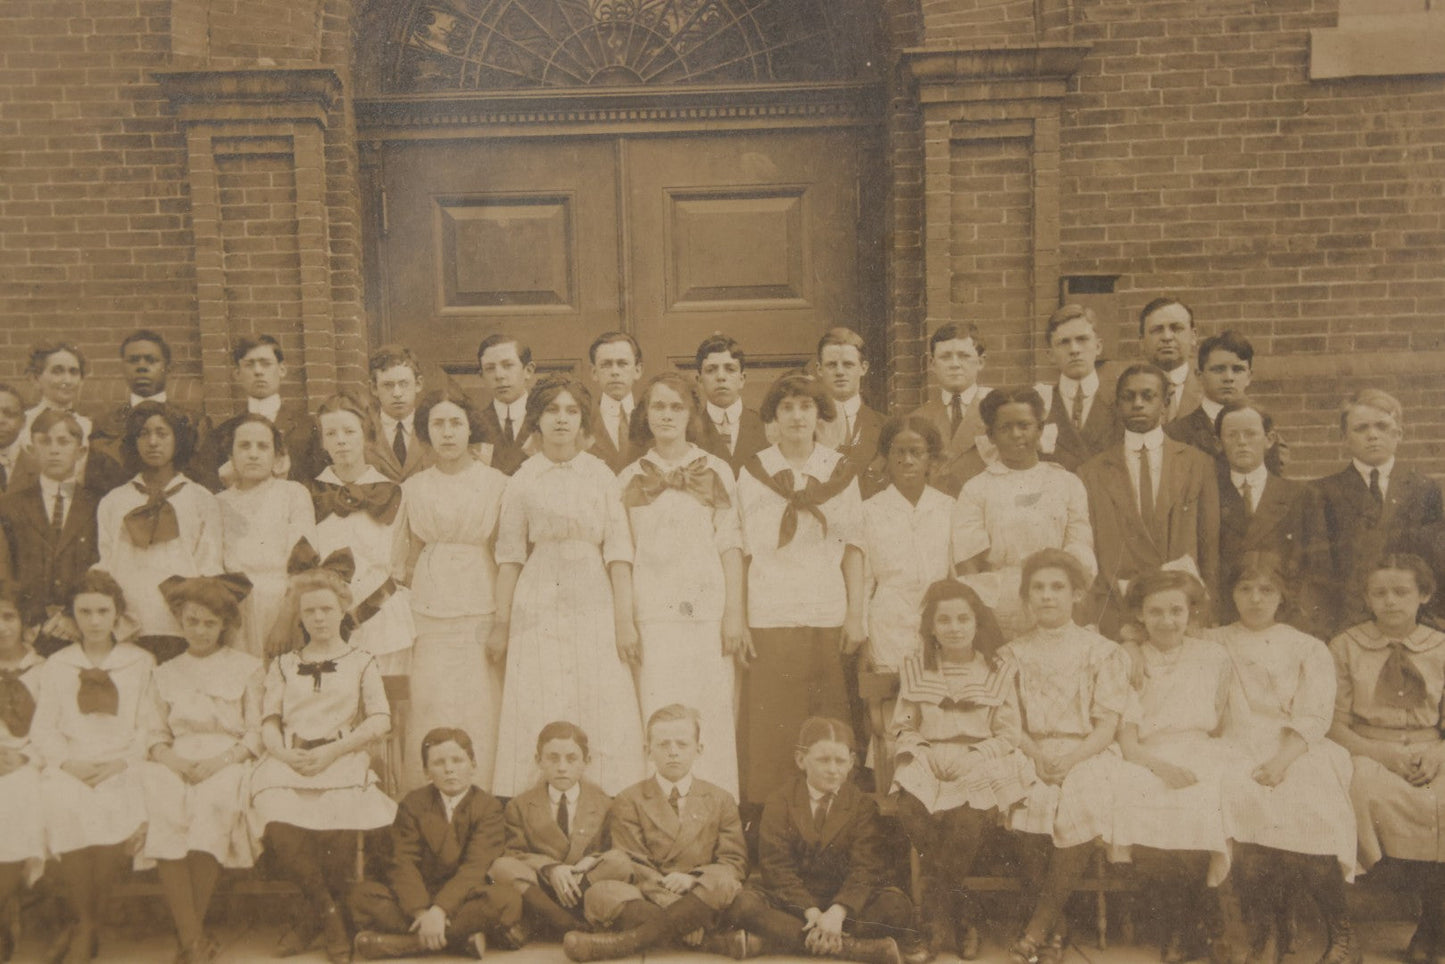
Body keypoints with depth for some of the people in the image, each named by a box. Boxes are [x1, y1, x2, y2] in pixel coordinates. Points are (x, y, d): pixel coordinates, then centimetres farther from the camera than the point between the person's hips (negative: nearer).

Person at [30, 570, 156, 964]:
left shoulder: (142, 663, 12)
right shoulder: (57, 665, 17)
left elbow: (149, 727, 6)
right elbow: (42, 728, 10)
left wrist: (121, 763, -10)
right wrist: (68, 762, -8)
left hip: (122, 769, -1)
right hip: (69, 768, 1)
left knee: (118, 811, -30)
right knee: (64, 805, -30)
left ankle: (84, 927, -8)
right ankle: (86, 924, -10)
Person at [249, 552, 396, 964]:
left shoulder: (360, 662, 17)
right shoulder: (283, 664, 25)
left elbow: (380, 720, 4)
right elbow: (269, 721, 13)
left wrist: (332, 751, -10)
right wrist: (283, 752, -9)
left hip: (342, 760, -2)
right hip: (289, 762, 2)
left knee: (337, 829, -30)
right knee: (279, 825, -29)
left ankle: (309, 920, -3)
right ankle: (330, 915, -9)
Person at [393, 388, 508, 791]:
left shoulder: (495, 482, 4)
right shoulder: (415, 488, 11)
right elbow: (405, 561, 17)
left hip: (481, 616, -2)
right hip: (430, 617, 2)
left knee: (481, 718, -4)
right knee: (430, 713, -1)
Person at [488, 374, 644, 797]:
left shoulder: (601, 475, 4)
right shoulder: (522, 481, 4)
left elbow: (618, 552, 1)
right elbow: (510, 557, 6)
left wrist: (625, 619, -5)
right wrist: (501, 624, 4)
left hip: (594, 608, 0)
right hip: (538, 611, 0)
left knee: (603, 718, -1)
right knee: (538, 721, 0)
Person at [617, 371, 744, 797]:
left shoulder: (716, 471, 8)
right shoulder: (630, 479, 11)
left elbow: (730, 545, 4)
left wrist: (735, 613, -4)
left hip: (706, 610, -1)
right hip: (651, 613, 1)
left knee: (710, 716, -2)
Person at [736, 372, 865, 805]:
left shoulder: (840, 470, 8)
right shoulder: (752, 472, 5)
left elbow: (853, 547, 8)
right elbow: (740, 549, 5)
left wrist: (855, 615, 1)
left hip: (828, 615, 1)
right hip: (768, 618, -1)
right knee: (768, 725, -2)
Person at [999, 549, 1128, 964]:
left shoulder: (1103, 653, 7)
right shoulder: (1012, 655, 13)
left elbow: (1106, 726, 0)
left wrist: (1069, 760, -17)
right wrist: (1036, 756, -13)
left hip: (1087, 754, -1)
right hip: (1031, 754, 1)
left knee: (1083, 801, -32)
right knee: (1031, 801, -30)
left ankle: (1037, 928, -18)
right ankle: (1054, 929, -14)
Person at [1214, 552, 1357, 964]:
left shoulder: (1309, 649, 15)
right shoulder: (1215, 645, 19)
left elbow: (1313, 717, 1)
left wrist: (1280, 761, -16)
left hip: (1298, 755, 0)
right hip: (1238, 753, 0)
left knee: (1309, 808, -31)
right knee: (1244, 802, -33)